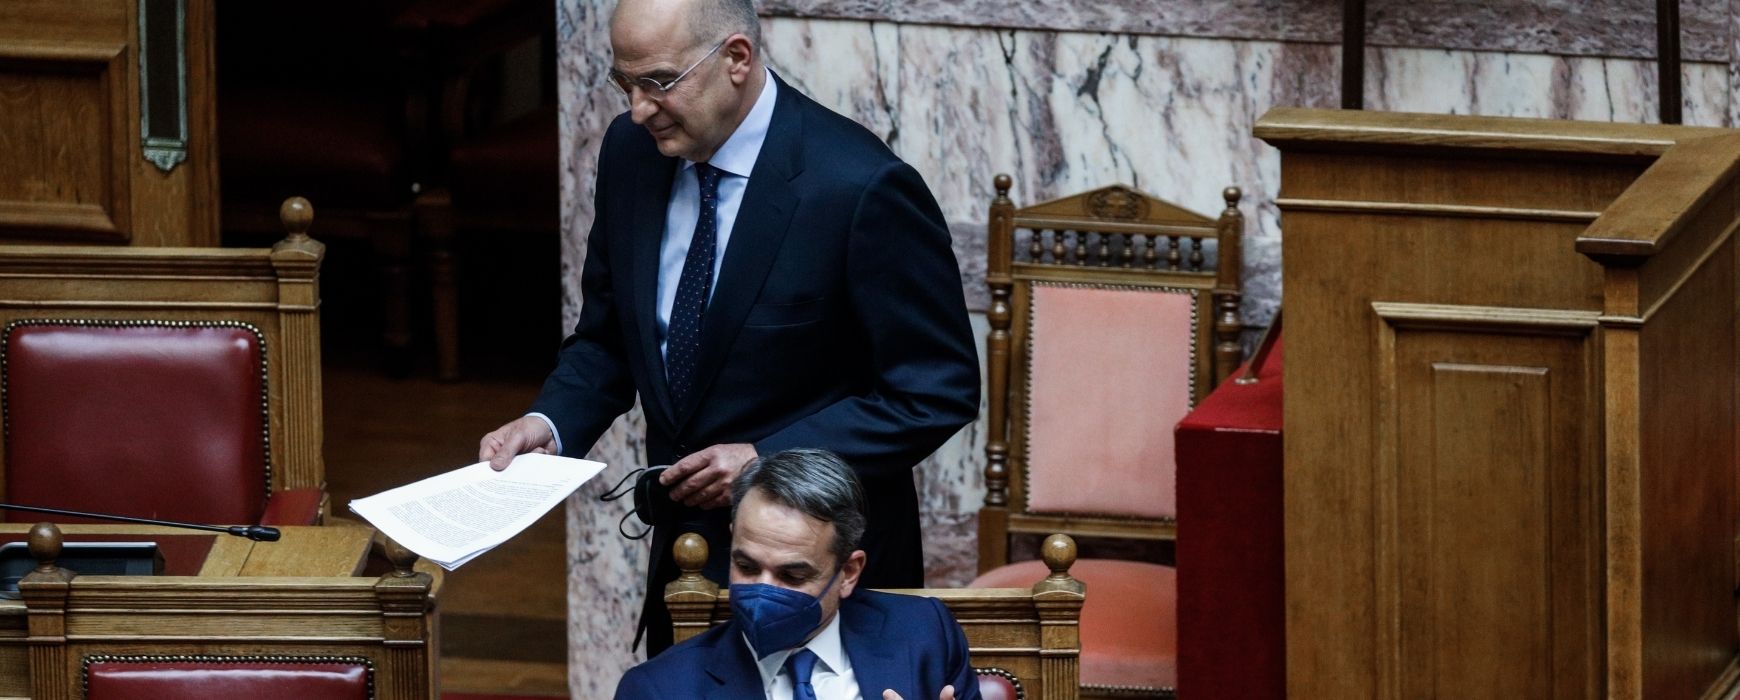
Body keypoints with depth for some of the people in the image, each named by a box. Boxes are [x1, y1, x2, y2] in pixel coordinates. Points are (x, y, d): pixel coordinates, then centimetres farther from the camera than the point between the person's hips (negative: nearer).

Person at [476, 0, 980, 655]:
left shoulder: (860, 187, -22)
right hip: (684, 552, 6)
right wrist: (552, 423, -10)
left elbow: (939, 389, -17)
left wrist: (770, 459, -22)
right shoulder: (631, 152, -2)